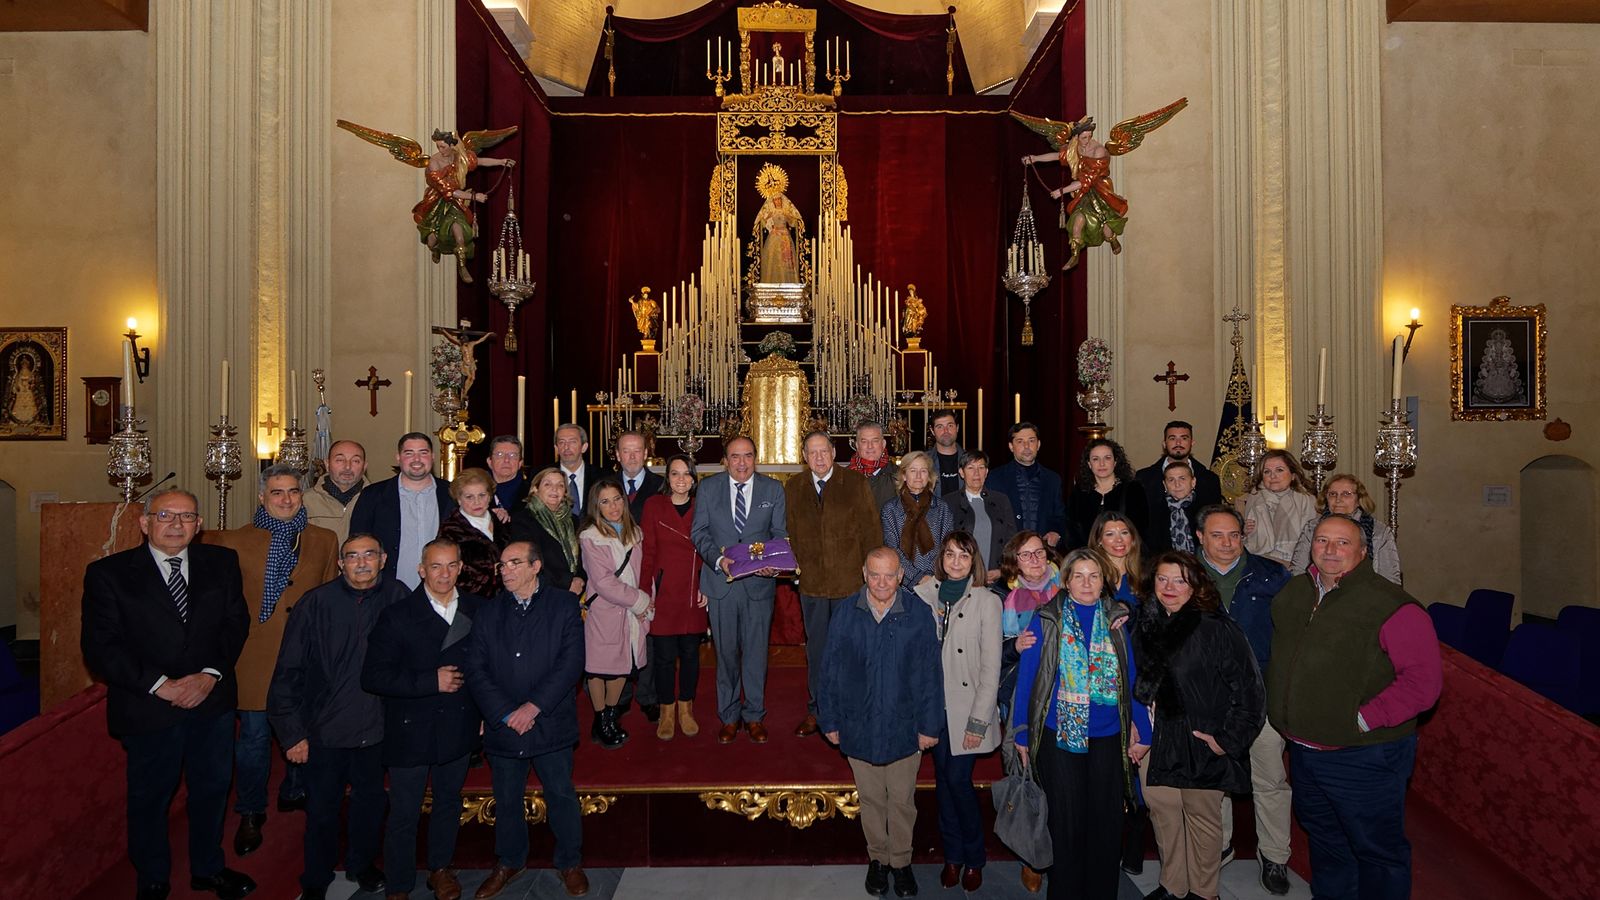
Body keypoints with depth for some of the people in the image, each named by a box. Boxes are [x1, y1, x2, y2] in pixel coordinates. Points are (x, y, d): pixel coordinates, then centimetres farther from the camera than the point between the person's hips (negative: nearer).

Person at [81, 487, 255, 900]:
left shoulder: (222, 563, 2)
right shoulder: (108, 573, -7)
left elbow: (236, 622, 2)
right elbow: (99, 648, -11)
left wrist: (211, 674, -14)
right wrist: (160, 685, -19)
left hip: (213, 699, 3)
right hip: (147, 707, -3)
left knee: (212, 788, 18)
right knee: (150, 797, 15)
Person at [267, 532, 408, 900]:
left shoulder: (398, 597, -7)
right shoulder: (315, 603, -13)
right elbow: (288, 672, -9)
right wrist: (292, 732, -8)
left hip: (376, 728, 2)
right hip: (325, 729, -2)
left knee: (371, 801, 18)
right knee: (322, 810, 13)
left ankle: (362, 863, 43)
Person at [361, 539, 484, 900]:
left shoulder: (478, 609, -3)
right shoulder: (397, 616, -14)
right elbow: (373, 676, -18)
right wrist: (431, 682, -24)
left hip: (459, 726, 4)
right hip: (411, 731, -3)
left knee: (449, 802, 21)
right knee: (404, 814, 9)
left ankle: (440, 868, 43)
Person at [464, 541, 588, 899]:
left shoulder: (564, 604, -4)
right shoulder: (488, 612, 4)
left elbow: (572, 662, -11)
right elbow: (475, 670, -2)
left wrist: (534, 706, -17)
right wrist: (506, 714, -13)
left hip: (551, 723, -2)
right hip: (503, 725, 2)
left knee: (562, 795, 9)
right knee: (507, 801, 15)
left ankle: (569, 862, 29)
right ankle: (509, 862, 37)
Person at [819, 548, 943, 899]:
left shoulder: (919, 613, -12)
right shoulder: (846, 614, -9)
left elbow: (929, 674, -7)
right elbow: (831, 672, -1)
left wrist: (929, 725, -4)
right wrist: (830, 721, 2)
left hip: (903, 727, -1)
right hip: (859, 727, 1)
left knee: (902, 801, 14)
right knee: (871, 799, 18)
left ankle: (901, 860, 35)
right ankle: (878, 858, 39)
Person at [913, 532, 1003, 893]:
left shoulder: (987, 601, -7)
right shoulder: (923, 594, 1)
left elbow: (991, 667, -7)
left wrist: (979, 721, -9)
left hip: (967, 707, -3)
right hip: (933, 704, 3)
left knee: (958, 779, -3)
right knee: (943, 779, 10)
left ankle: (973, 858, 19)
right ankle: (952, 854, 27)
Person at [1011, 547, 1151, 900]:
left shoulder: (1117, 620, 4)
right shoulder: (1046, 620, -3)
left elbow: (1132, 677, 6)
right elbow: (1026, 677, -2)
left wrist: (1142, 732, 4)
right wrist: (1021, 733, -3)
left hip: (1108, 738, 2)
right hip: (1059, 735, -2)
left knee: (1107, 821, 9)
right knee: (1067, 822, 7)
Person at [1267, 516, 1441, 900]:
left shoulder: (1391, 605, -18)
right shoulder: (1293, 593, 4)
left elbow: (1423, 680, -23)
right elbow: (1280, 657, 21)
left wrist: (1364, 719, -22)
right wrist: (1284, 716, 12)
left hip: (1364, 756, -7)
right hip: (1302, 750, 7)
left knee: (1377, 850, 9)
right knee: (1323, 840, 25)